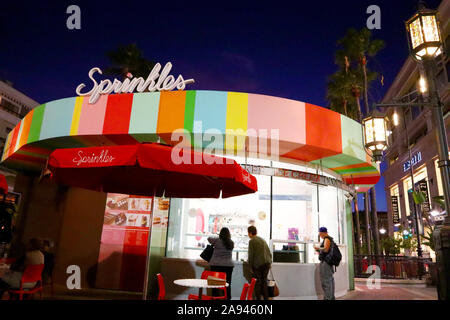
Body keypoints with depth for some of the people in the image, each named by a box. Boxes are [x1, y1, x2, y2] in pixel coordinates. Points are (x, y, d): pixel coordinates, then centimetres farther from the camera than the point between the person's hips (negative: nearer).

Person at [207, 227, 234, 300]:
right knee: (227, 283, 6)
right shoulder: (231, 243, 3)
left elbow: (209, 238, 12)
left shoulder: (217, 240, -5)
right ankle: (227, 298, 8)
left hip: (216, 265, -2)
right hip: (228, 265, 2)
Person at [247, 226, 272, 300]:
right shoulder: (262, 240, 17)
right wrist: (269, 262, 20)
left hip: (258, 264, -6)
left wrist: (251, 267, -3)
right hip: (267, 263, 6)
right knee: (264, 281, 14)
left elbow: (251, 255, -9)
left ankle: (258, 298, 3)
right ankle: (266, 298, 15)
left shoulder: (251, 241, -5)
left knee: (257, 283, 3)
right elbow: (269, 253, 16)